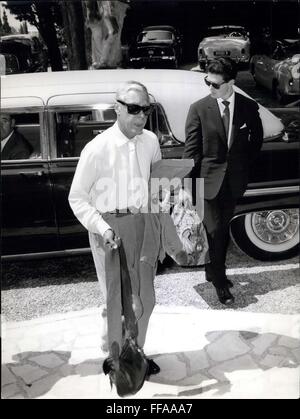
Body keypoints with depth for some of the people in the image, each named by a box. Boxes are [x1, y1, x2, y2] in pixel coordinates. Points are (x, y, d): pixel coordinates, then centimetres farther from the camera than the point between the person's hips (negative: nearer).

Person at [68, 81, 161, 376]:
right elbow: (77, 198, -7)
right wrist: (102, 228, -20)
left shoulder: (151, 142, 2)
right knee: (118, 299, 4)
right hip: (111, 228, -5)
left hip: (144, 225, 5)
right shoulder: (97, 149, -13)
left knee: (145, 299, 16)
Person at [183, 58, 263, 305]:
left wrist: (244, 167, 7)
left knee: (224, 229, 15)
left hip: (234, 181, 3)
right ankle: (219, 281, 15)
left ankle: (215, 271, 36)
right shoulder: (199, 109, -8)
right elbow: (191, 151, -7)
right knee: (215, 231, -3)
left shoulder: (249, 107, -1)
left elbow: (256, 140, 14)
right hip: (208, 180, -3)